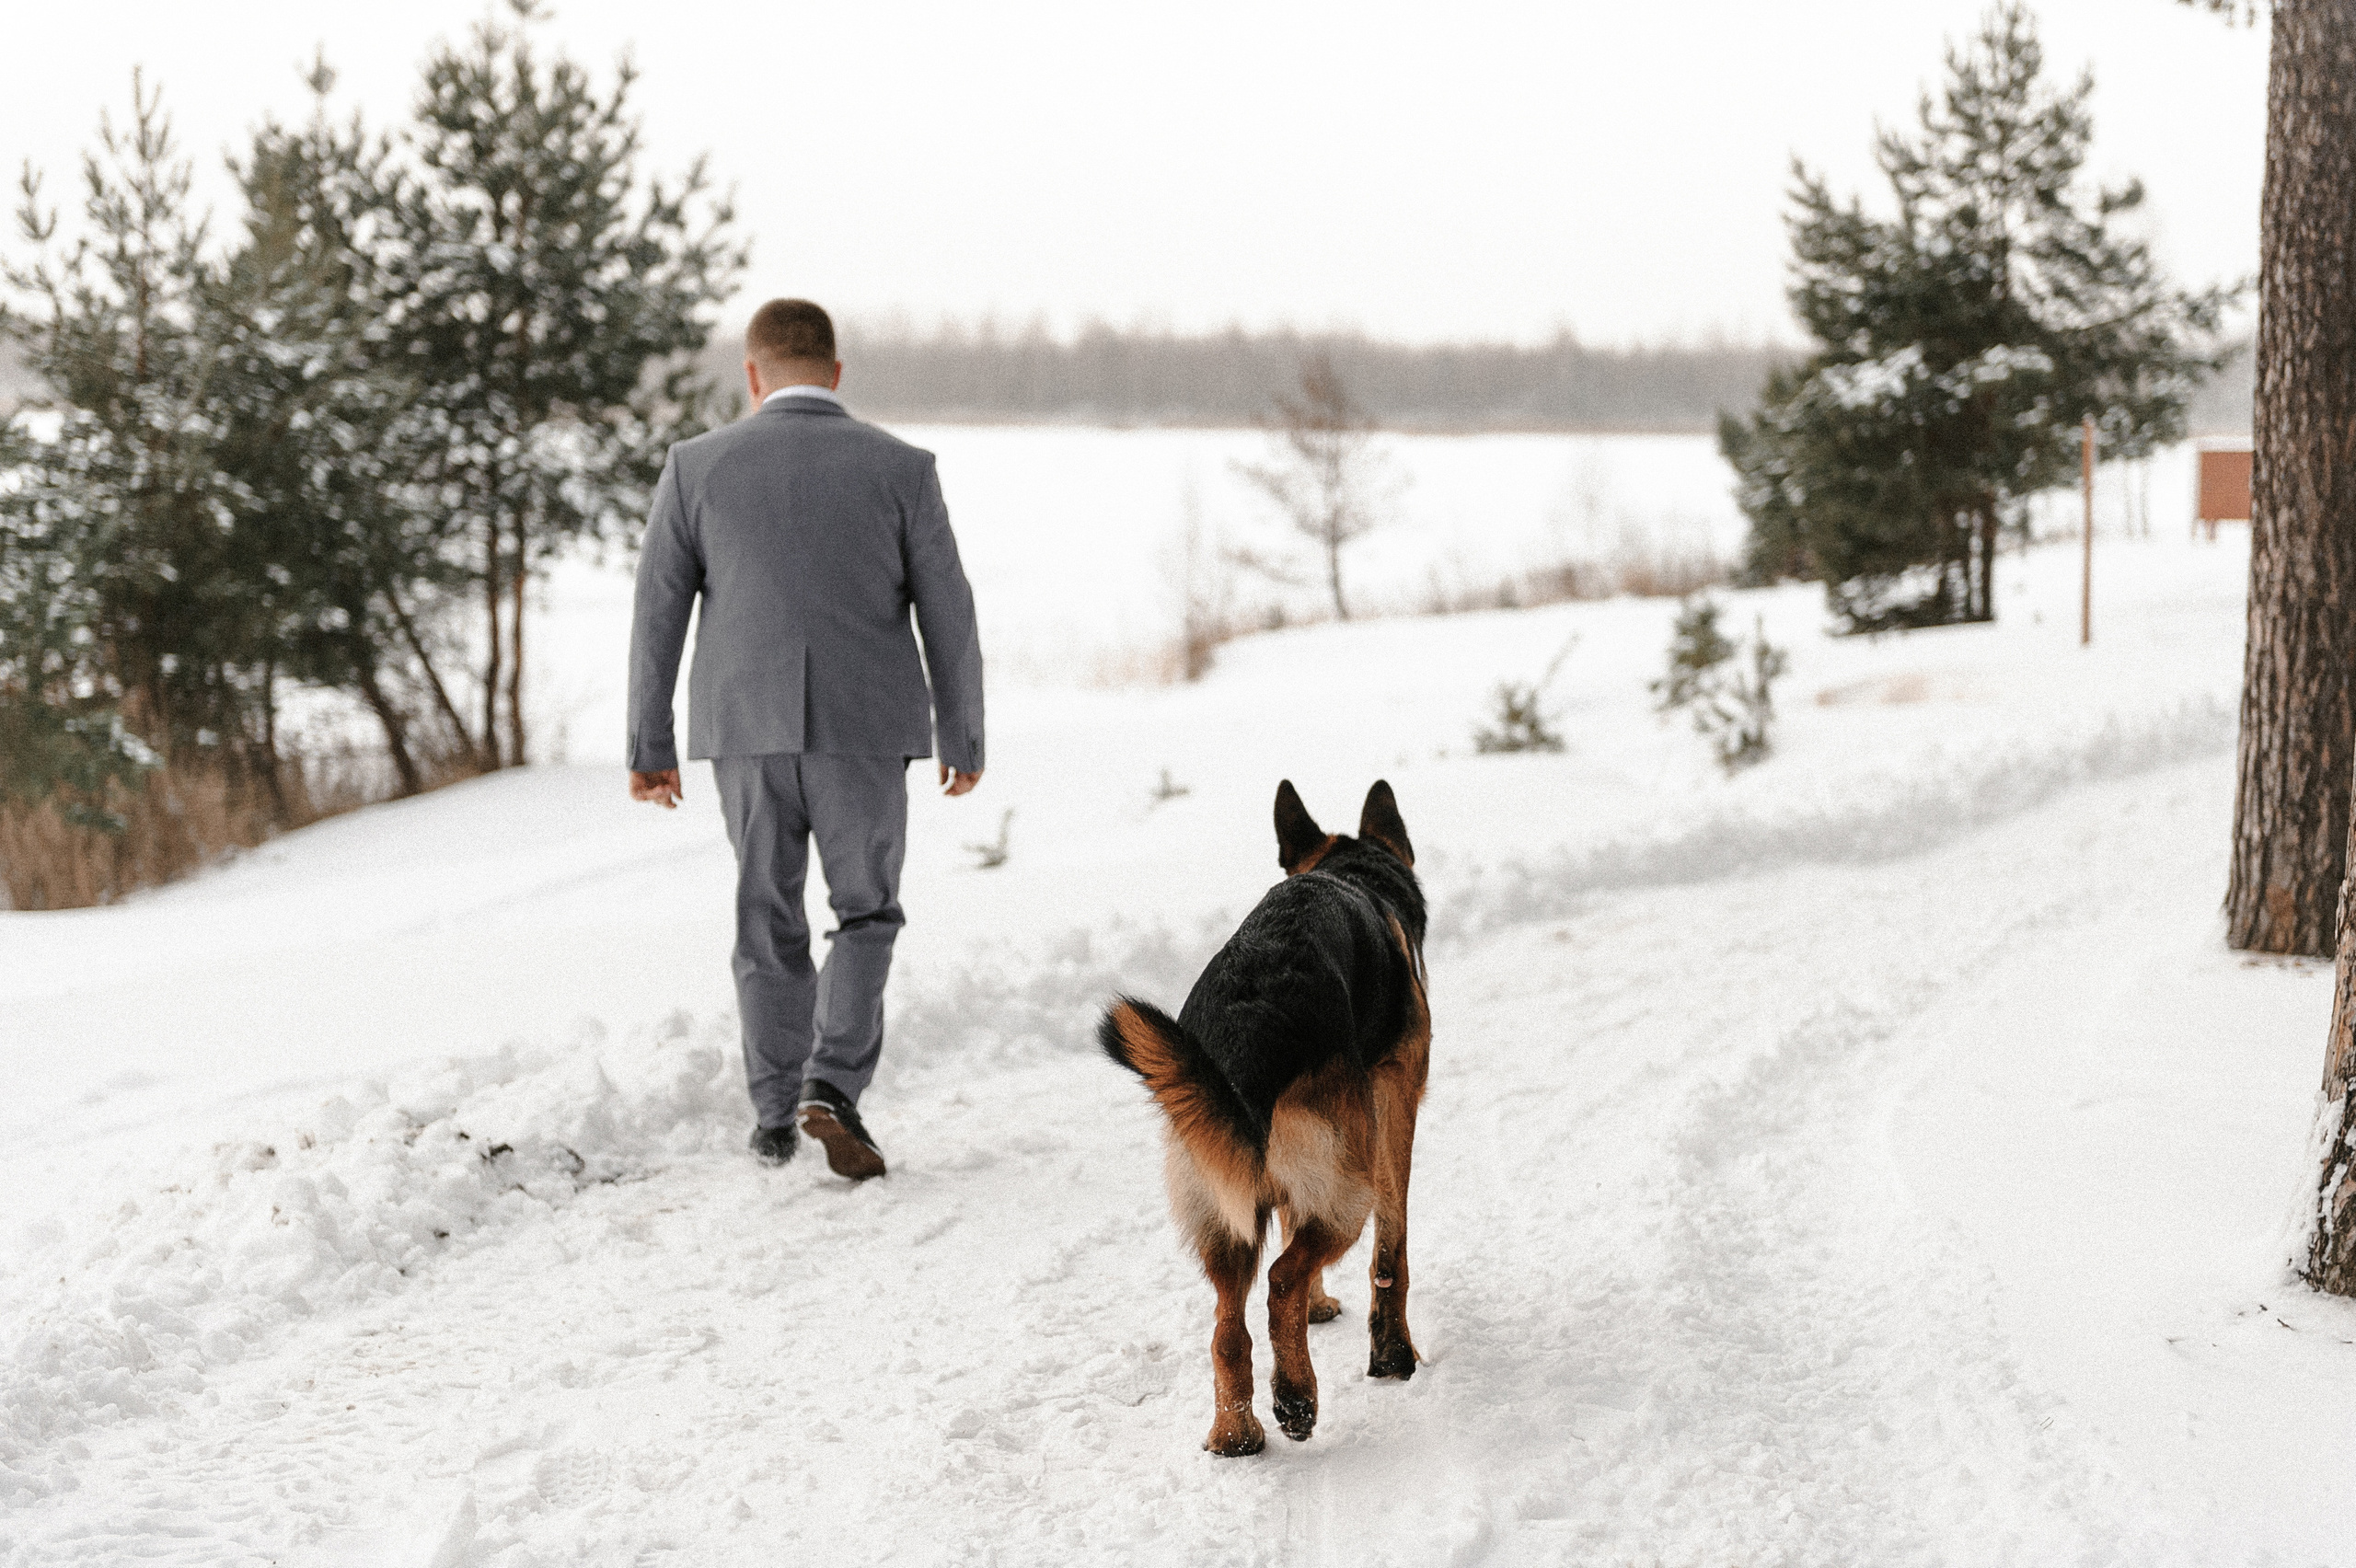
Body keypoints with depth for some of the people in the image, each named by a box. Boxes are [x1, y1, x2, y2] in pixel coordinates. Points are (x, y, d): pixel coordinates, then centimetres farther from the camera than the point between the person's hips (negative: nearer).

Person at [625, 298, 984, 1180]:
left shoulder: (697, 467, -1)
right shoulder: (900, 468, -2)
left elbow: (659, 615, 0)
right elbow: (948, 615, -1)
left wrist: (650, 746, 8)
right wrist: (964, 739, 10)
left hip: (744, 727, 1)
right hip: (864, 731, -1)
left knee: (768, 919, 16)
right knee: (865, 915, 12)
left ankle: (775, 1117, 19)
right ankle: (834, 1085, -7)